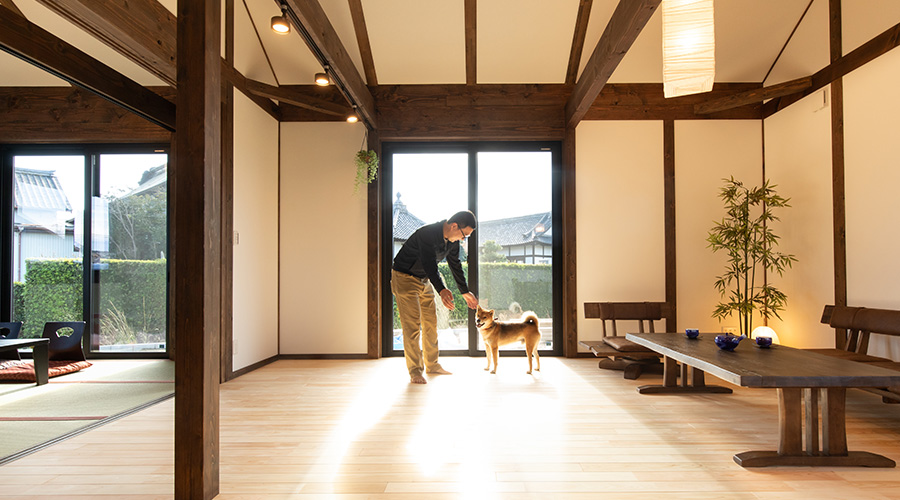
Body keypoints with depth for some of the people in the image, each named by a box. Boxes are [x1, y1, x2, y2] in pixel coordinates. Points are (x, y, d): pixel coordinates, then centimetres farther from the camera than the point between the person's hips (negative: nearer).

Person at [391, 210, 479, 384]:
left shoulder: (453, 241, -4)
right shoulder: (427, 234, -30)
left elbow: (456, 266, 8)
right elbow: (430, 265, -39)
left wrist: (465, 291, 12)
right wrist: (442, 290, -51)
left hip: (424, 280, 8)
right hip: (404, 277, -8)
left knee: (431, 323, 11)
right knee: (412, 325, -11)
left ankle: (432, 365, 23)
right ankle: (415, 371, -3)